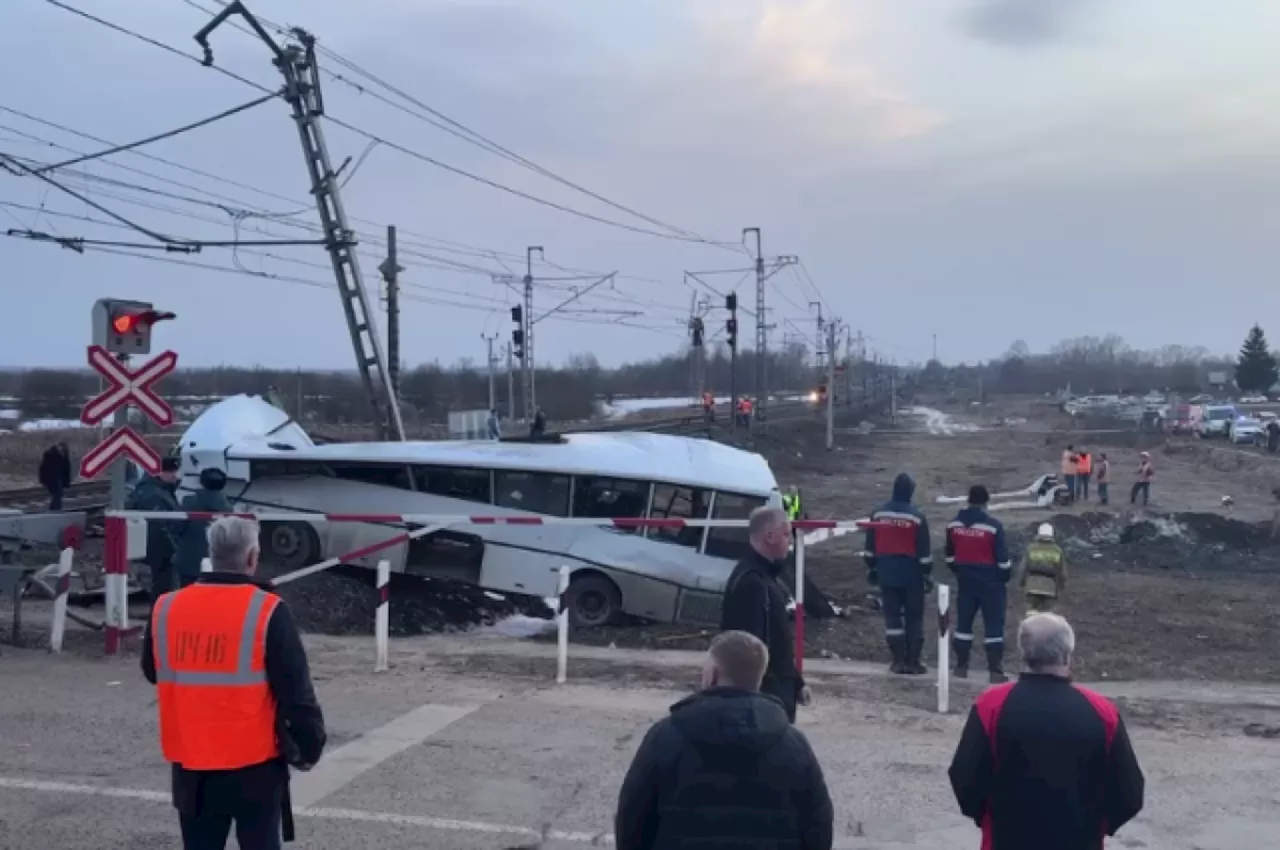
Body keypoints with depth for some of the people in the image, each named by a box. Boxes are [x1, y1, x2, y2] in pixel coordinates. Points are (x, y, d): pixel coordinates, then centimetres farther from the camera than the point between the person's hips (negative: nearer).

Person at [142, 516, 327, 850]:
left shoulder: (166, 609, -2)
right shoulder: (267, 611, -15)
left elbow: (152, 672, 16)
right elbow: (295, 692, -13)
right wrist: (310, 745, 0)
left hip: (191, 766, 4)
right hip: (254, 765, -4)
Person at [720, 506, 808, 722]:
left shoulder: (765, 576, 14)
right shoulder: (750, 582, -20)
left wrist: (795, 682, 21)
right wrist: (766, 693, -26)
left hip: (776, 691, 11)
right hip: (761, 694, -11)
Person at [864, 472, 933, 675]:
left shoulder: (877, 514, 1)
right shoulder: (917, 517, -10)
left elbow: (870, 546, 7)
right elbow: (924, 550, -8)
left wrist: (871, 569, 17)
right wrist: (927, 574, 0)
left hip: (886, 572, 3)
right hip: (911, 573, -3)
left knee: (892, 615, 7)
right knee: (914, 617, 6)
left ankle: (899, 660, 6)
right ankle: (913, 661, 5)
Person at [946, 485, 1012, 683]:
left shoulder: (954, 524, 1)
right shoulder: (993, 525, -14)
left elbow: (950, 554, 12)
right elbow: (1002, 556, -11)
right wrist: (1005, 577, 4)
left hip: (965, 578, 4)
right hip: (990, 580, -4)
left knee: (964, 621, 13)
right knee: (993, 623, 1)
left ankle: (961, 666, 17)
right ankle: (995, 671, 0)